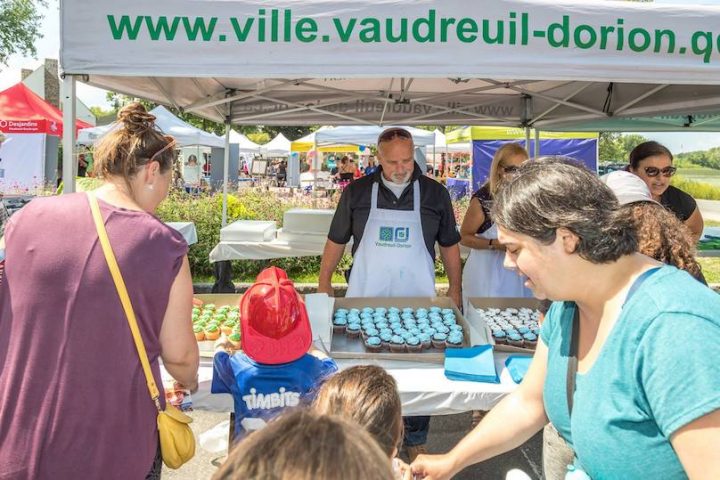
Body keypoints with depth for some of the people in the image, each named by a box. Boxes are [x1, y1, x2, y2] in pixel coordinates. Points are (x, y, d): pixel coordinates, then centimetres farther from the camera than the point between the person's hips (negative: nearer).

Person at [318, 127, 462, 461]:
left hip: (418, 302, 1)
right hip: (365, 300, 0)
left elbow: (449, 245, 9)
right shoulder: (357, 192, 0)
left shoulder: (435, 193, 1)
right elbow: (336, 240, 8)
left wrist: (455, 288, 7)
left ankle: (415, 441, 28)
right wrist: (324, 282, 5)